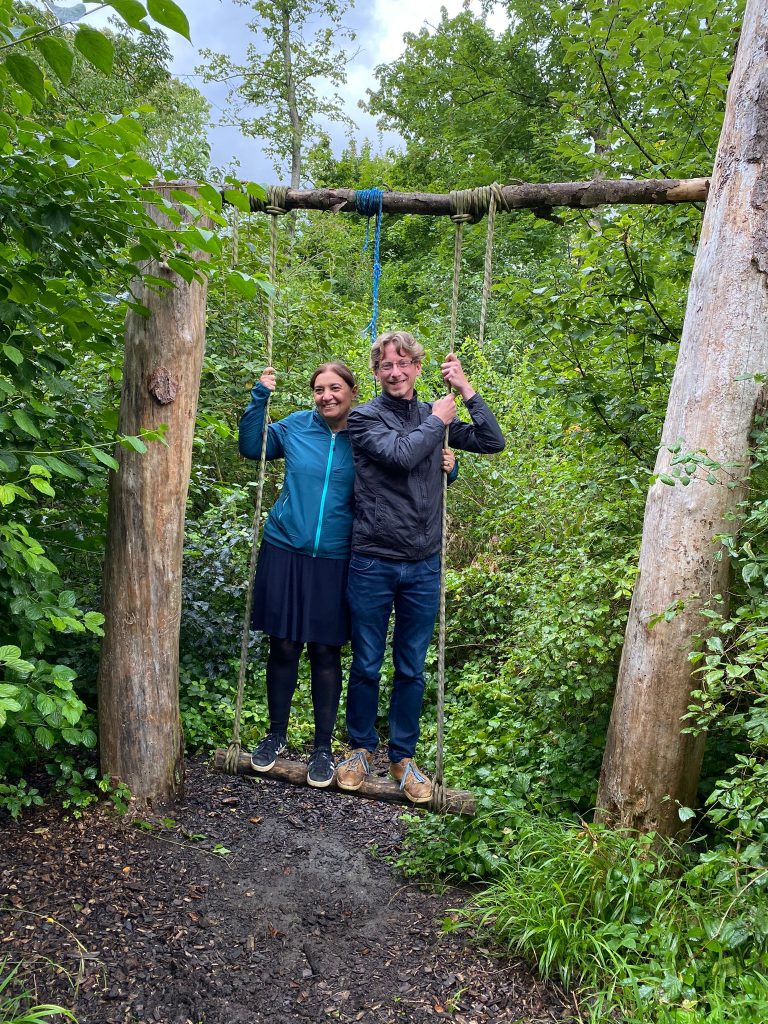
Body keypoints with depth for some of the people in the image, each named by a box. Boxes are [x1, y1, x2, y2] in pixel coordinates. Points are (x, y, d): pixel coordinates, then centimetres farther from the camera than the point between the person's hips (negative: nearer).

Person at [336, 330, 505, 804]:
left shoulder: (435, 415, 9)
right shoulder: (365, 417, -3)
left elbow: (494, 442, 6)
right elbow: (401, 454, -20)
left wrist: (466, 390, 0)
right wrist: (437, 422, -6)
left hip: (423, 567, 3)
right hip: (373, 564, -2)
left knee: (412, 669, 12)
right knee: (366, 665, 10)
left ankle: (404, 756, 28)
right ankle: (362, 747, 31)